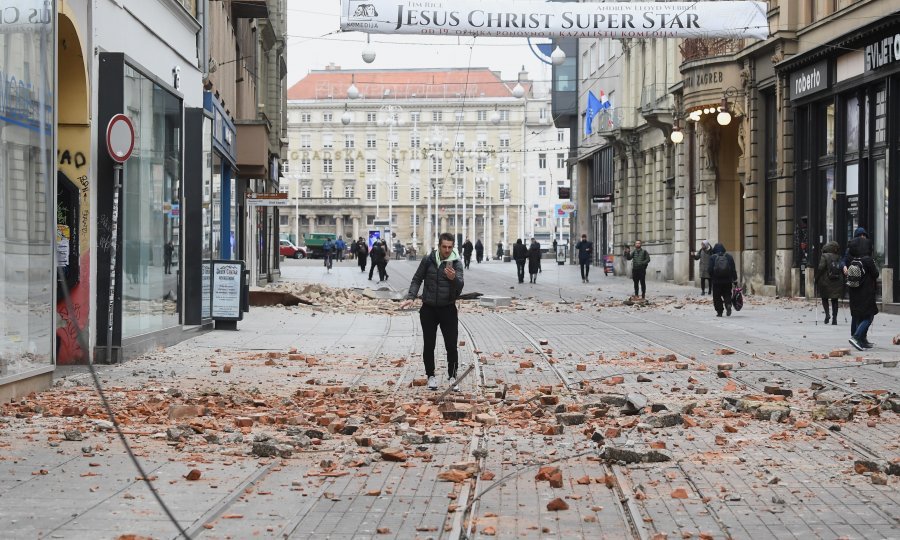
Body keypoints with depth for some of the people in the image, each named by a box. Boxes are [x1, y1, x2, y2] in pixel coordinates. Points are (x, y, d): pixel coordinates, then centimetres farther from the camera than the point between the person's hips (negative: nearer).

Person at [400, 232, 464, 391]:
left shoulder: (456, 263, -5)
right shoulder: (428, 260, -1)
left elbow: (460, 286, -16)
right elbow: (417, 279, 9)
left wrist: (453, 278, -37)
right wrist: (411, 297, -4)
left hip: (448, 309, -1)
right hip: (428, 308, 1)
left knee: (451, 346, -2)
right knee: (429, 345, 6)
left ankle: (453, 377, 9)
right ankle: (431, 376, 19)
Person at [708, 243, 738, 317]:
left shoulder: (712, 257, -4)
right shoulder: (729, 256, 3)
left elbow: (710, 269, -7)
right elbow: (733, 269, 2)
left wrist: (711, 277, 10)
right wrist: (735, 280, 7)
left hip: (716, 281, -2)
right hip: (727, 281, 2)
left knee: (717, 297, 6)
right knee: (727, 295, 12)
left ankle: (719, 312, 3)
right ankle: (728, 304, -17)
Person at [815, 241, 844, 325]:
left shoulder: (824, 256, -5)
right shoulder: (838, 258, 8)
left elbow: (820, 268, -14)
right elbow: (843, 269, 7)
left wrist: (817, 278, -6)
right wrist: (842, 280, 15)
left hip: (826, 281, -4)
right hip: (837, 283, 4)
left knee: (824, 298, 11)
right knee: (835, 301, 8)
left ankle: (827, 314, -10)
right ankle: (834, 318, 4)